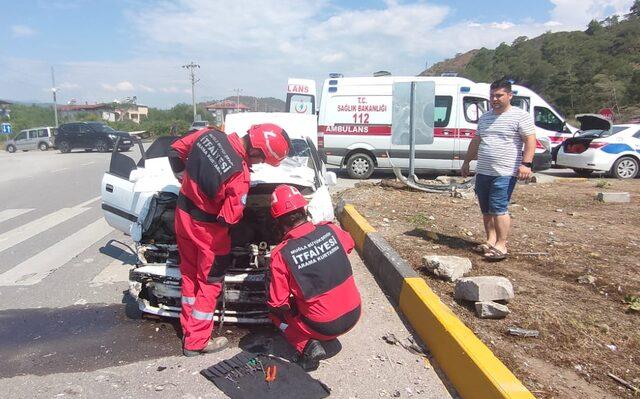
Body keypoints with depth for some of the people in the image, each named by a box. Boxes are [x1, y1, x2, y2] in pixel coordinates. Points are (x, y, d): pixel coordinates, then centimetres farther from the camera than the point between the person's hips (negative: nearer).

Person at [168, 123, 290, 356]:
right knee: (210, 284, 12)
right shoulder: (240, 175, -30)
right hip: (207, 228, -8)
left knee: (190, 275, 22)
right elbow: (229, 218, -25)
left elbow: (175, 151, 4)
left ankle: (188, 330, 38)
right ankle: (196, 342, 24)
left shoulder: (209, 134, -10)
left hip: (183, 213, 8)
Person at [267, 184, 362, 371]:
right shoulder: (330, 230, -8)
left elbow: (277, 304, -11)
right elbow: (349, 245, 17)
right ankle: (329, 342, 18)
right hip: (354, 314, 5)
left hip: (324, 326, -5)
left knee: (275, 312, 20)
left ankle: (308, 346, 1)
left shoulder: (281, 254, -18)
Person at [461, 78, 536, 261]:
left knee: (499, 209, -11)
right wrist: (466, 162, 24)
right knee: (486, 210, 10)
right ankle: (490, 241, 21)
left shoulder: (520, 116, -4)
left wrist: (526, 164, -22)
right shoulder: (485, 117, 17)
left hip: (504, 173, -7)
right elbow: (476, 142, 24)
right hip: (482, 172, 7)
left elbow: (530, 140, -11)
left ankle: (501, 246, -4)